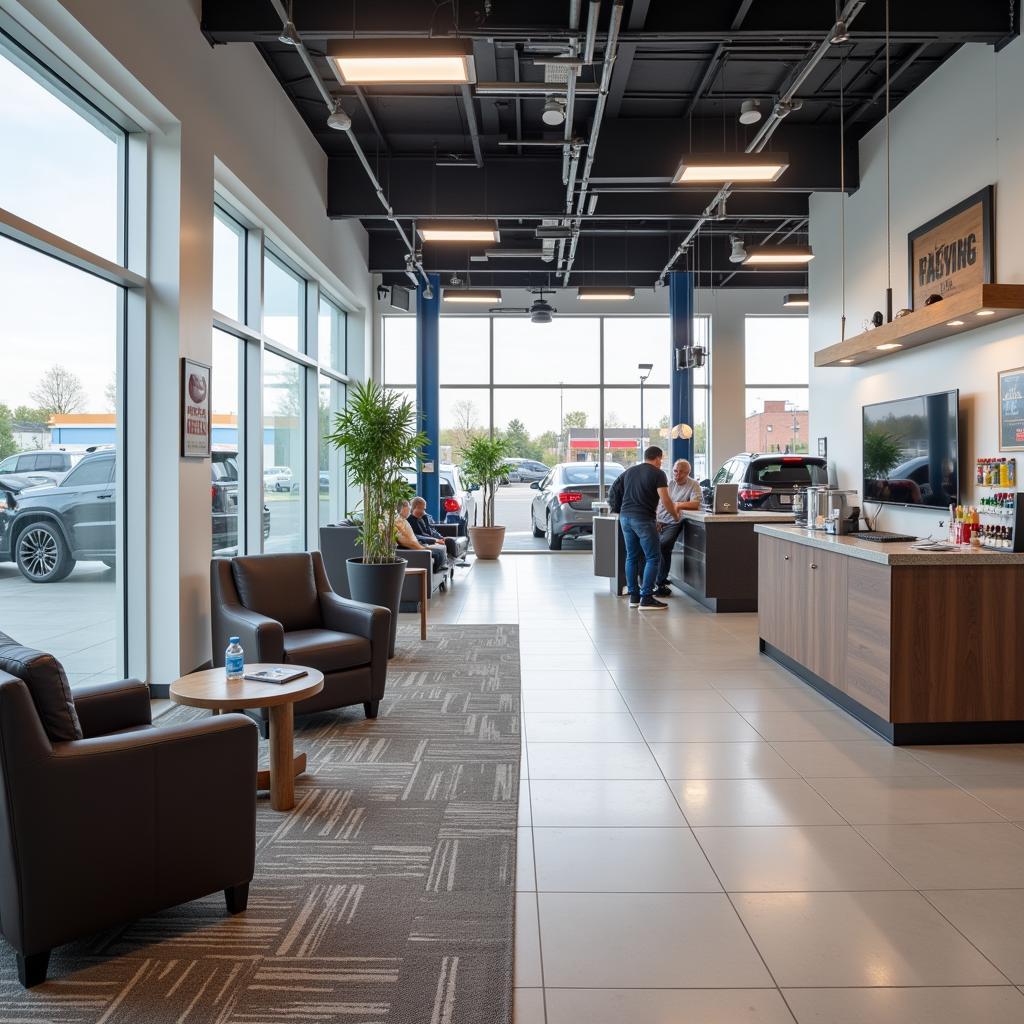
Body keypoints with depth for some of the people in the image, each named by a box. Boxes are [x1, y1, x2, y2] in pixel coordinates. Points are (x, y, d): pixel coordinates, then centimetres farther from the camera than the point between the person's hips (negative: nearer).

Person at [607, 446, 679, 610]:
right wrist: (675, 515, 3)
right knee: (653, 558, -2)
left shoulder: (630, 471, 16)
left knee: (631, 556, 13)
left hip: (625, 517, 7)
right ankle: (646, 598, -6)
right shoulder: (658, 474, -3)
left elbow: (614, 491, 19)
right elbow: (665, 499, -11)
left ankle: (633, 596, 15)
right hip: (643, 518, -7)